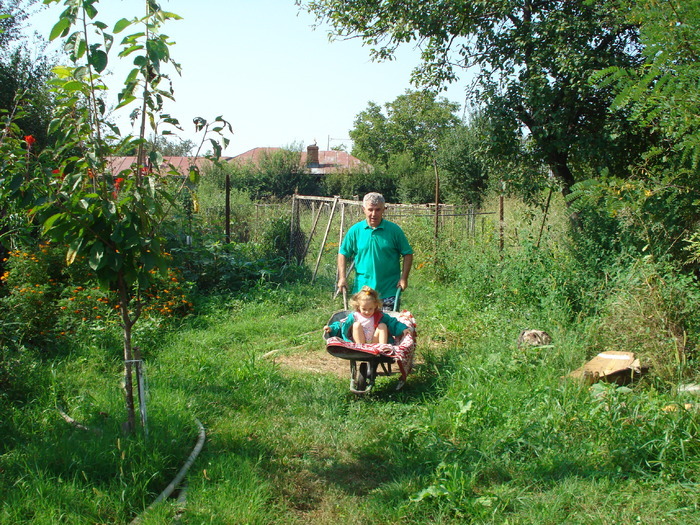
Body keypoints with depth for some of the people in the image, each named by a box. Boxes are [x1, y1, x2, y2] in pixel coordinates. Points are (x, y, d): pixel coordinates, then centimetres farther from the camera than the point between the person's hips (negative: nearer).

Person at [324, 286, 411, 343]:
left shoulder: (380, 316, 7)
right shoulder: (354, 316, 4)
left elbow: (393, 322, 10)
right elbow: (342, 324, 9)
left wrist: (403, 329, -2)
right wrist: (332, 328, -6)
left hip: (375, 342, 1)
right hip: (359, 341, -1)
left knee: (383, 325, -14)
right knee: (357, 324, -20)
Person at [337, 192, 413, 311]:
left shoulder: (394, 230, -2)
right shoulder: (355, 230, 1)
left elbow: (408, 254, 3)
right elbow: (343, 254, 9)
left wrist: (404, 278, -5)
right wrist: (342, 277, 0)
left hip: (389, 291, -1)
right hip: (362, 290, 1)